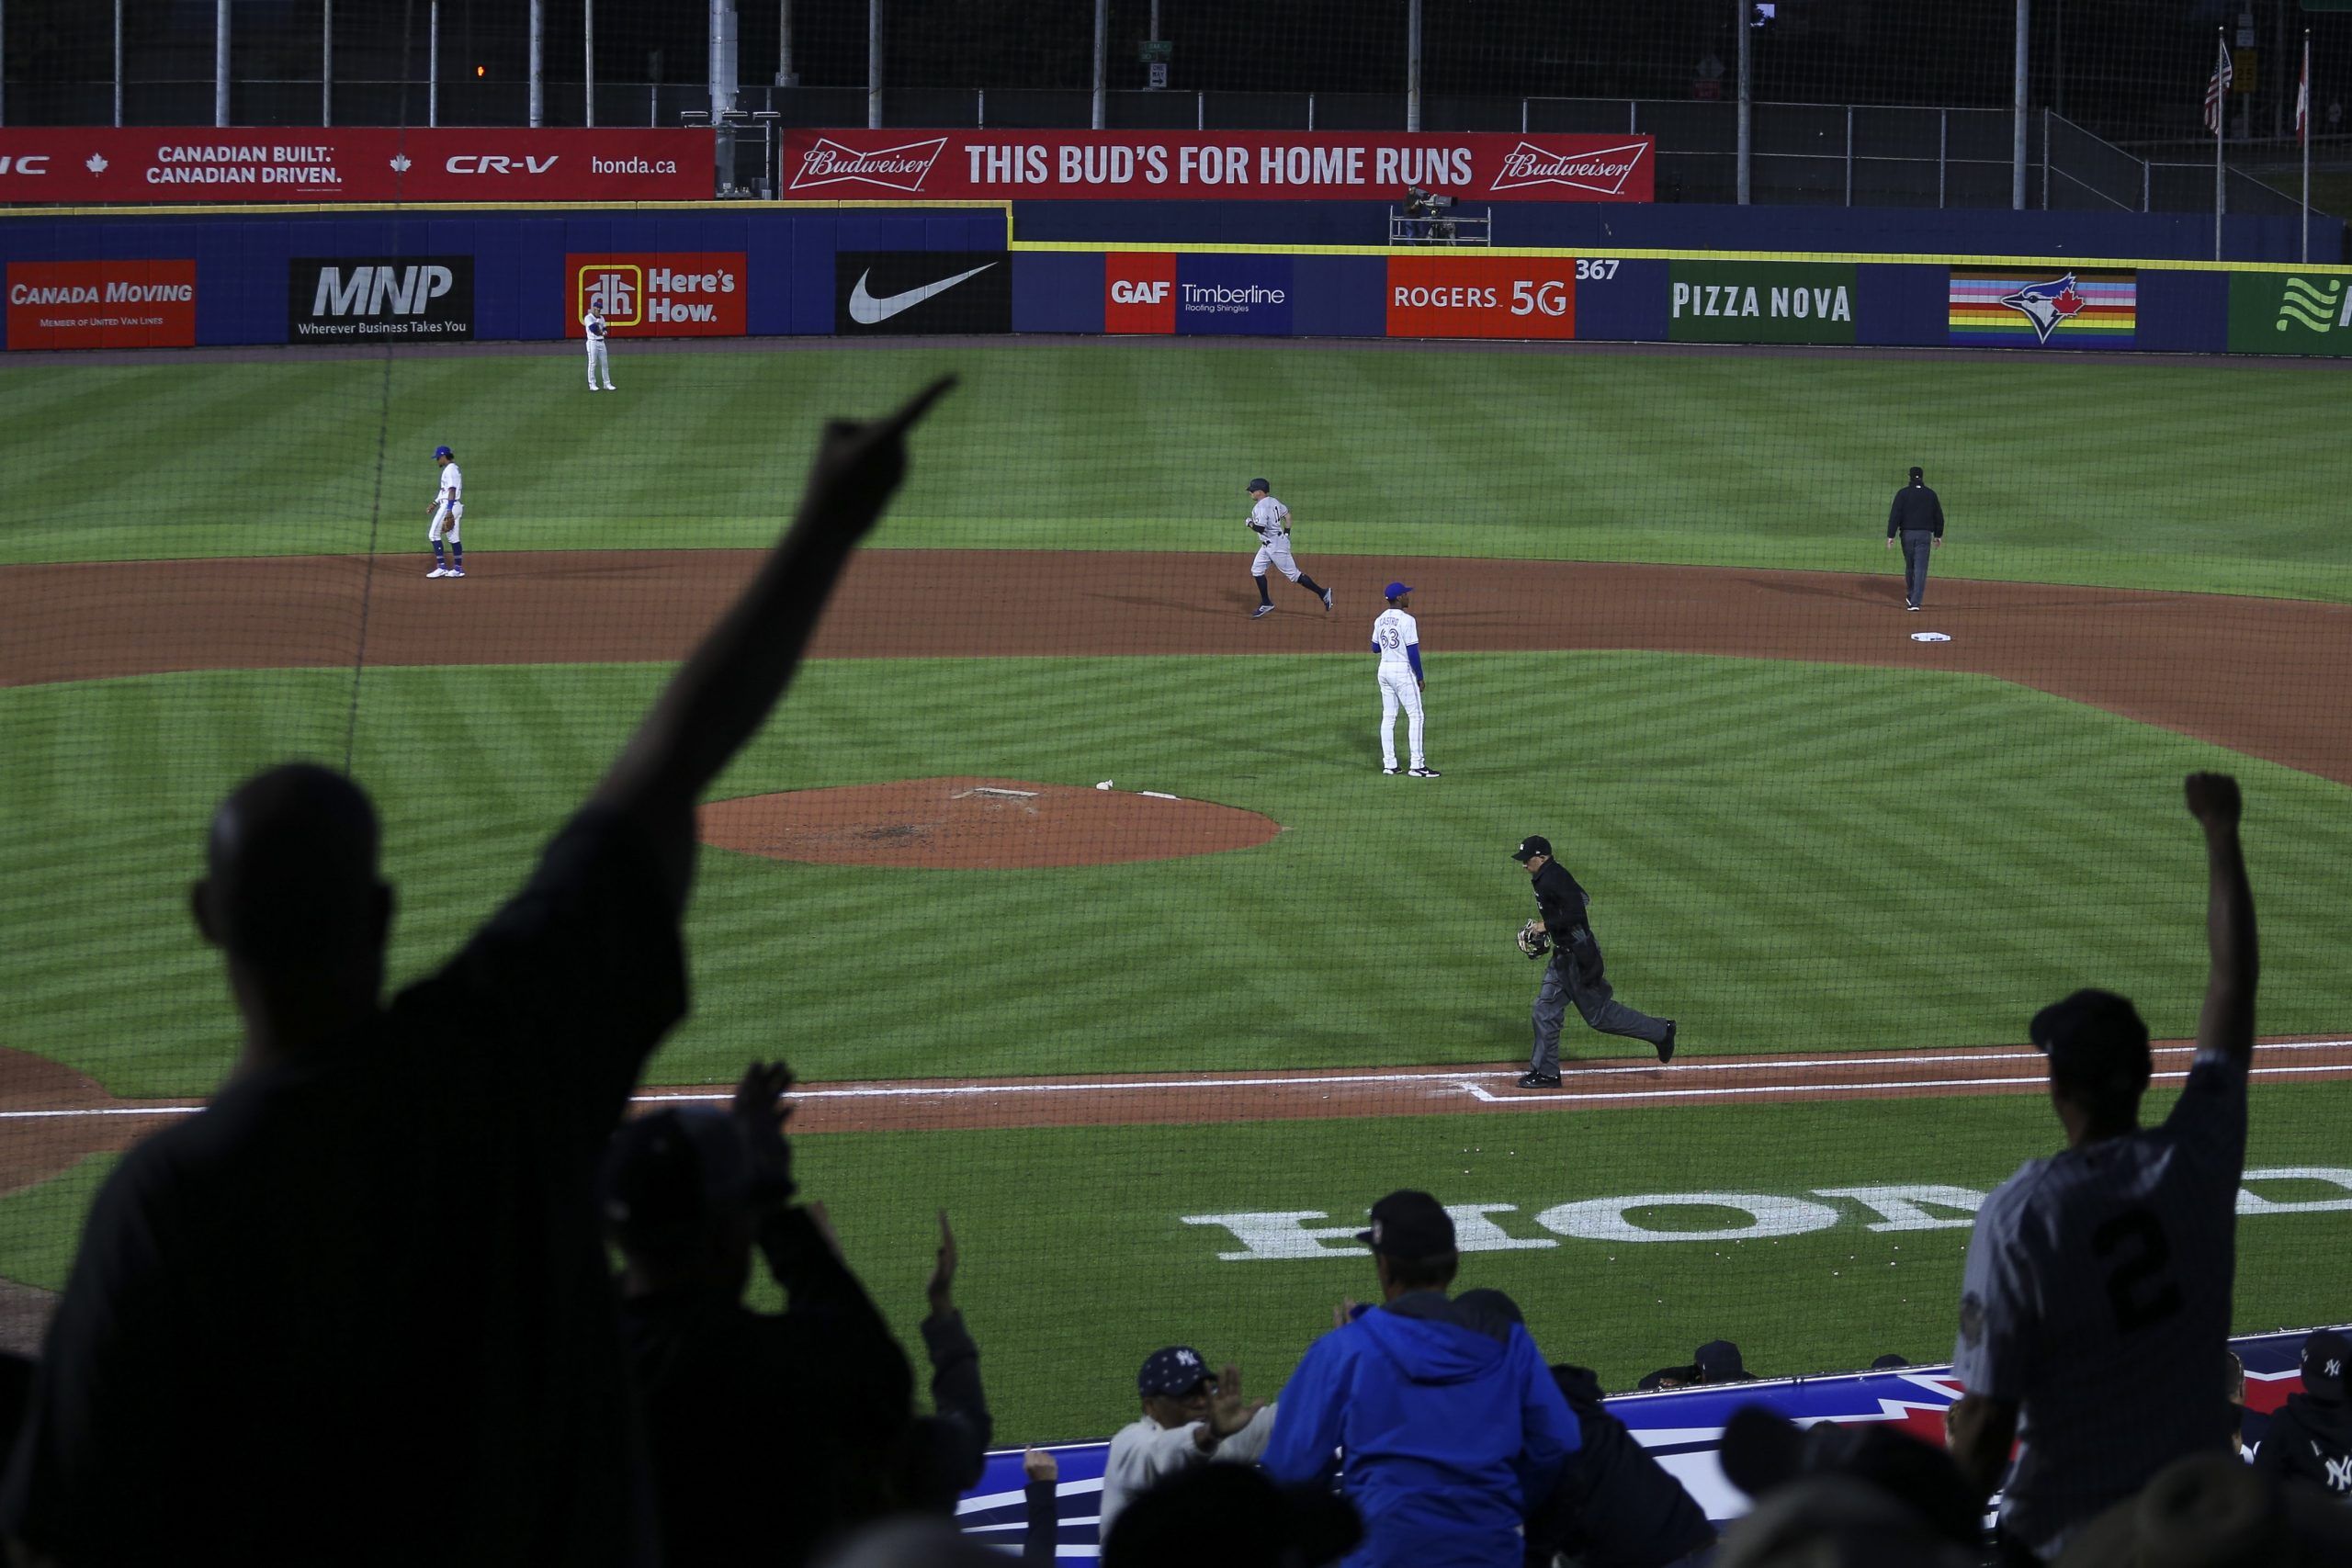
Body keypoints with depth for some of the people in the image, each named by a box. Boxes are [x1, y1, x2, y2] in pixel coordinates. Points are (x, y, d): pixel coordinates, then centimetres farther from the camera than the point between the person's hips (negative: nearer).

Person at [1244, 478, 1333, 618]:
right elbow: (1287, 514, 18)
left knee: (1293, 574, -6)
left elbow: (1260, 528, -28)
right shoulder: (1273, 501, 9)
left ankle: (1322, 593, -1)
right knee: (1257, 570, 12)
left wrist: (1250, 524, -8)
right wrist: (1286, 533, 20)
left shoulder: (1261, 506, -20)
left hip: (1276, 545, -10)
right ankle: (1266, 604, 16)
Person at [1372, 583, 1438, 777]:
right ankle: (1417, 765, -8)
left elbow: (1375, 649, 14)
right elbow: (1412, 651, -17)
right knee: (1415, 715, -3)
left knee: (1388, 717, 11)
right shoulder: (1406, 620, -15)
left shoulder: (1380, 620, 7)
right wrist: (1420, 677, -9)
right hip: (1403, 671, -7)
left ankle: (1388, 763, 9)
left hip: (1384, 670, 7)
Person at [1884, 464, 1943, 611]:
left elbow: (1894, 515, -8)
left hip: (1907, 533, 0)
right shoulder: (1931, 494, 4)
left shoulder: (1903, 493, -3)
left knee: (1909, 566, 17)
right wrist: (1938, 536, 20)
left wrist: (1891, 536, -7)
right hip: (1925, 534, 0)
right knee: (1920, 568, -4)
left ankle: (1911, 596, 31)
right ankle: (1916, 601, -13)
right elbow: (1938, 517, 10)